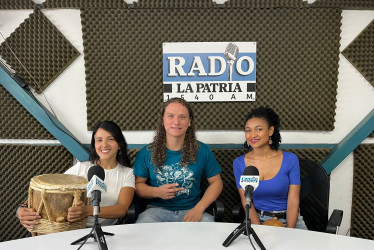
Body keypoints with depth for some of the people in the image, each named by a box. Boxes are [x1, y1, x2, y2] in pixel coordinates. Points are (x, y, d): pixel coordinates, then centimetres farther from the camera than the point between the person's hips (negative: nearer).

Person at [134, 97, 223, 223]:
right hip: (158, 209, -1)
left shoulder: (202, 150, 1)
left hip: (191, 210, 1)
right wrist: (157, 192, -15)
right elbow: (138, 184, 7)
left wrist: (198, 209, -7)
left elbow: (216, 182, 7)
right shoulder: (147, 152, 1)